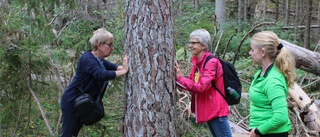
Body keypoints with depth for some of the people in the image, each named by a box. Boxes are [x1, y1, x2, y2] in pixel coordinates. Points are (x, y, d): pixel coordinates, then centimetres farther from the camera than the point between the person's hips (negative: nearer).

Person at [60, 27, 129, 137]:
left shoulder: (99, 60, 8)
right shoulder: (88, 59, -23)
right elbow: (101, 75, -38)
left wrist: (125, 67, -18)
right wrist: (124, 71, -37)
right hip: (71, 103, -10)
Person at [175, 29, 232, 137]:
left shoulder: (212, 62, -17)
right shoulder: (197, 62, 9)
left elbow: (202, 86, -24)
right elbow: (191, 84, 9)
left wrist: (180, 78, -22)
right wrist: (177, 77, -8)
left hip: (216, 110, -9)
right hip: (207, 110, 9)